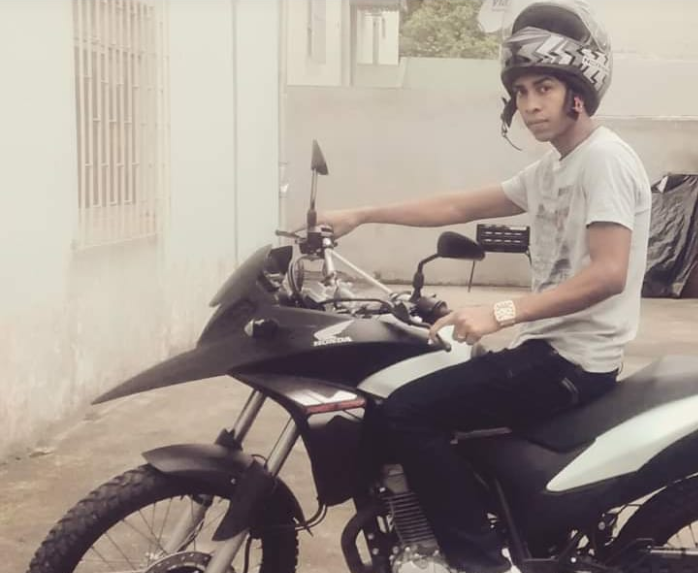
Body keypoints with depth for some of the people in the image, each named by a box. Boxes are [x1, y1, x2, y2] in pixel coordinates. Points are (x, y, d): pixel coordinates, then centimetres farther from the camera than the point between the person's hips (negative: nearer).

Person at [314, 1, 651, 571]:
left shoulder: (605, 158, -15)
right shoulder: (550, 170, 14)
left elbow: (608, 274, -25)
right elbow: (459, 207, 18)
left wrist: (502, 313, -29)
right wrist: (361, 215, 17)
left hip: (573, 361, -10)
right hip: (550, 349, 10)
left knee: (407, 412, -16)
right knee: (426, 396, 23)